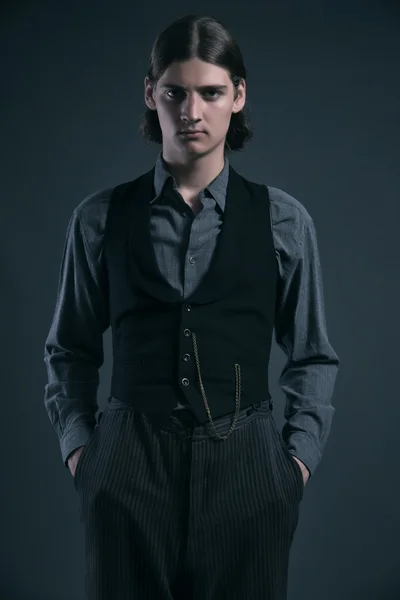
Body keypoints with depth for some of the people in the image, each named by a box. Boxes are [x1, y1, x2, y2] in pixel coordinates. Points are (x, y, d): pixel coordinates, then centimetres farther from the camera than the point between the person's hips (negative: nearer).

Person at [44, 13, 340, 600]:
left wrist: (298, 458, -1)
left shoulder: (283, 220, 3)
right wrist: (78, 447, 0)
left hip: (245, 465, 0)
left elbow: (312, 357, 8)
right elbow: (69, 350, 10)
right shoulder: (100, 219, 3)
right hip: (129, 465, 0)